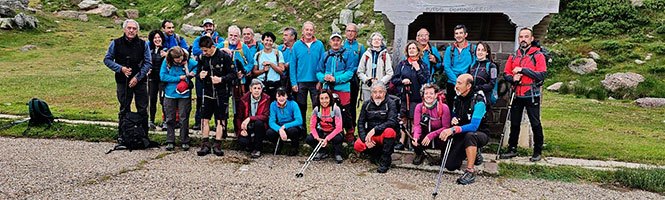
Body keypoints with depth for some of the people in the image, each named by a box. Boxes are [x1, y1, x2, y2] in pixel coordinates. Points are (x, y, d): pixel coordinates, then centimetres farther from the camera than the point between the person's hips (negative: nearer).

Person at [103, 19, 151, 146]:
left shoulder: (143, 44, 1)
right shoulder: (116, 43, 1)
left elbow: (148, 63, 1)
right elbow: (107, 60, 6)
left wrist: (137, 77, -9)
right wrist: (121, 68, -10)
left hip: (140, 82, 0)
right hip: (122, 82, 0)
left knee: (143, 109, 2)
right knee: (124, 109, 8)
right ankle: (122, 135, 19)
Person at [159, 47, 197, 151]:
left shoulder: (188, 61, -6)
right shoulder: (166, 62, -6)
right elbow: (162, 76, -10)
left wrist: (194, 72, -10)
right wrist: (178, 78, -13)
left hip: (184, 95, -1)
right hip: (170, 94, 1)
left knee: (184, 118, 3)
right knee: (170, 119, 8)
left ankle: (185, 141, 14)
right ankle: (170, 141, 19)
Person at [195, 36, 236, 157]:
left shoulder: (224, 57, -9)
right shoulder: (202, 58, 4)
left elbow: (233, 74, -7)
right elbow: (198, 72, 17)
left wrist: (221, 79, -22)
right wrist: (200, 75, -7)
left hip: (221, 93, -4)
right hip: (207, 92, 4)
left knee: (220, 120, 2)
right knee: (205, 119, 4)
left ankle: (217, 145, 11)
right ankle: (205, 145, 12)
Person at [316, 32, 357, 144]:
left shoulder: (348, 54, 4)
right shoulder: (325, 55, 16)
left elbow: (349, 72, -5)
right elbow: (318, 71, 14)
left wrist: (336, 79, -16)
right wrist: (323, 77, -8)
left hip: (343, 88, -4)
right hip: (327, 88, 4)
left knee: (345, 112, -6)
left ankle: (349, 135, 9)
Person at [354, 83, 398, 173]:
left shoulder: (390, 103, -6)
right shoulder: (366, 104, 4)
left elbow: (392, 122, -20)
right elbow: (360, 123, 2)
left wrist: (375, 129, -30)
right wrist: (365, 139, -15)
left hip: (384, 136, -3)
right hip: (370, 135, 3)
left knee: (389, 131, -36)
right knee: (357, 146, -24)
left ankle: (385, 161, -19)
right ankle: (378, 153, 3)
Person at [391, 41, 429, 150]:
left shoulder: (422, 65, 7)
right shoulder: (402, 64, 10)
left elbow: (425, 81, -5)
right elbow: (394, 79, 8)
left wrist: (418, 69, -9)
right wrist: (402, 80, -10)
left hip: (416, 97, -1)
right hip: (403, 96, 1)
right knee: (403, 119, 4)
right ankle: (401, 142, 9)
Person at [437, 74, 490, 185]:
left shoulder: (478, 101, -21)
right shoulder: (457, 99, 1)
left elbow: (474, 126, -31)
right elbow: (454, 117, 13)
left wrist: (453, 130, -42)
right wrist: (453, 120, -13)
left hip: (480, 134, -6)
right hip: (462, 135, 6)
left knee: (469, 135, -42)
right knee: (450, 165, -7)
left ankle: (470, 171, -30)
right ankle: (474, 155, 23)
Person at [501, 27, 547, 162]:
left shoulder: (538, 55, -3)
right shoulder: (514, 56, 12)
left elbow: (541, 75, -13)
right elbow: (506, 73, 12)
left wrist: (523, 70, -18)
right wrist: (513, 78, -9)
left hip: (532, 95, -4)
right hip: (517, 95, 5)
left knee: (535, 124, 2)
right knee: (514, 123, 10)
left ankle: (538, 152, 13)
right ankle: (512, 149, 20)